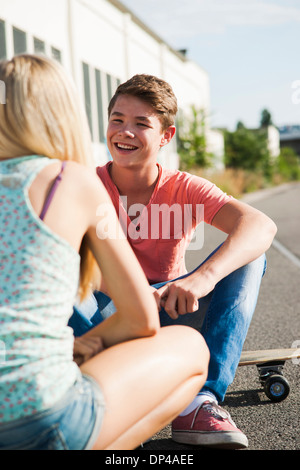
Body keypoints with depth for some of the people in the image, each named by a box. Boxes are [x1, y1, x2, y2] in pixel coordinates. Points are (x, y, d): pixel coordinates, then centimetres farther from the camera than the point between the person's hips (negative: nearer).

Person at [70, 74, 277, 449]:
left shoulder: (184, 189, -11)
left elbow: (261, 225, -28)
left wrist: (204, 276, -47)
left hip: (171, 313, 1)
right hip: (106, 319, -1)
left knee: (248, 256, -20)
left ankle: (199, 403, -29)